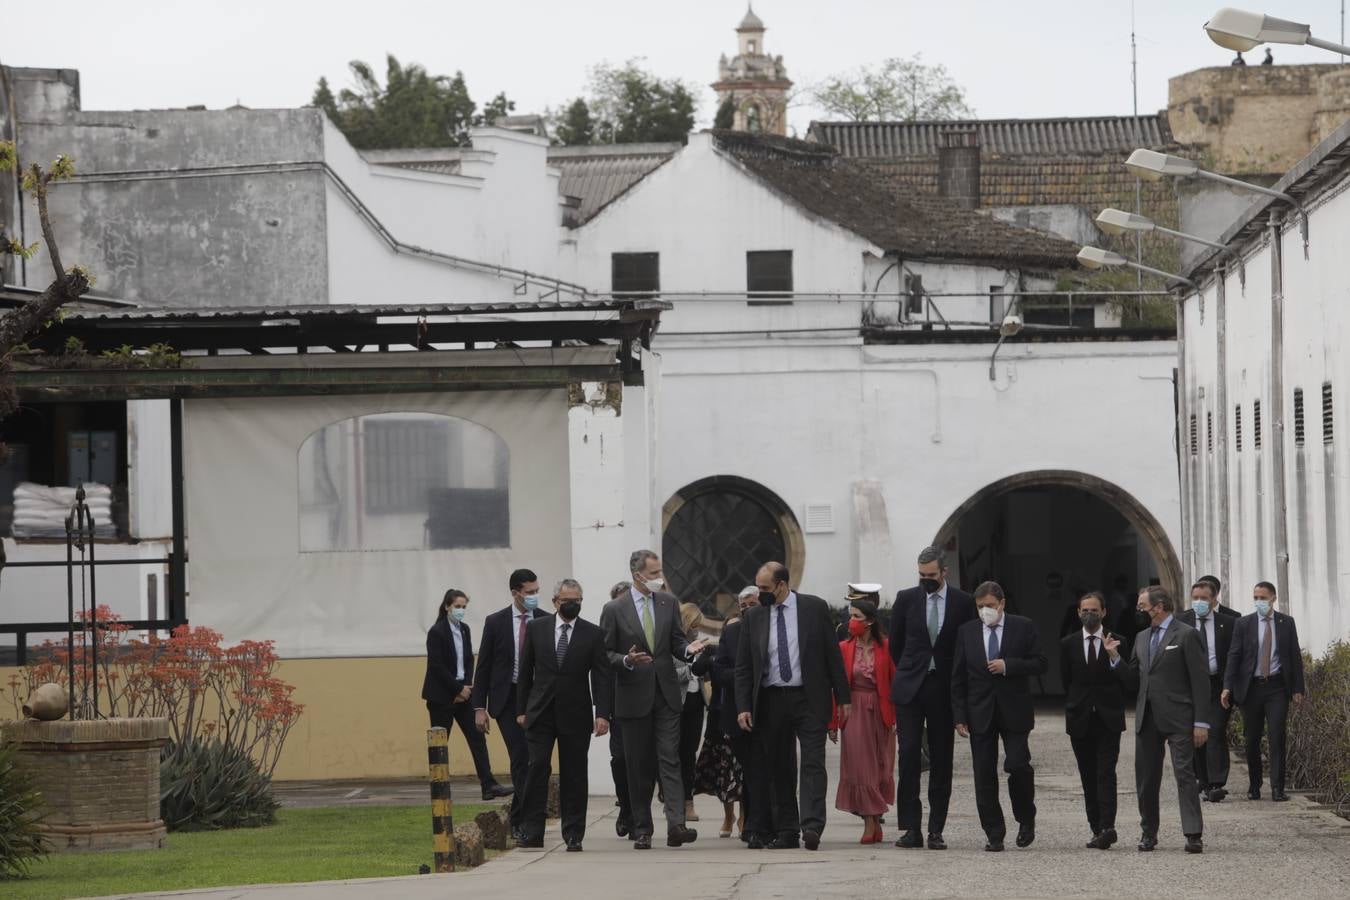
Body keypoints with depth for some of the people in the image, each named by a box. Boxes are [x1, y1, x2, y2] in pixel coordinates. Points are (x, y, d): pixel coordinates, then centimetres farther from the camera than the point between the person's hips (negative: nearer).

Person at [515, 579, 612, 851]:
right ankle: (532, 832, -6)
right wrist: (523, 709, 6)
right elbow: (526, 672, 10)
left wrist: (602, 714, -10)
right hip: (540, 713, 0)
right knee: (537, 768, -8)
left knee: (574, 775, 2)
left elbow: (602, 676, 0)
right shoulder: (536, 629, 6)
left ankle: (573, 835, 7)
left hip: (575, 714, 0)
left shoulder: (592, 634, 3)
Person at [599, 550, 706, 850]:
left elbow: (675, 642, 13)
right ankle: (642, 830, 10)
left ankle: (676, 825, -18)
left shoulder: (668, 603, 8)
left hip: (666, 695, 2)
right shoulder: (614, 610, -1)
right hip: (634, 696, -2)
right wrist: (626, 660, -20)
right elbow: (605, 654, 0)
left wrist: (687, 648, -10)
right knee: (638, 766, 4)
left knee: (670, 759, -9)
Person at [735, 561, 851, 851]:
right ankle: (786, 830, 11)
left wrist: (843, 698, 0)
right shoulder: (754, 617, 7)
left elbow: (833, 654, 2)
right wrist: (743, 707, -1)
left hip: (809, 699, -3)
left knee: (813, 762, -12)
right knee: (778, 769, 6)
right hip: (771, 701, 3)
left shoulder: (815, 608, 1)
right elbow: (743, 667, 8)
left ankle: (811, 825, -20)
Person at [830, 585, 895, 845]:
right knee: (860, 768, -2)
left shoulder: (885, 648, -2)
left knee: (880, 769, 5)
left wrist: (895, 717, -9)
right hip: (854, 713, 1)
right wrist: (833, 723, -1)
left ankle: (875, 818, 16)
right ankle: (871, 822, -2)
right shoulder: (844, 648, 2)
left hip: (880, 714, -1)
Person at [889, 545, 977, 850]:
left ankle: (936, 830, 5)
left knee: (941, 759, 1)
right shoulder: (906, 599, 4)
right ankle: (911, 828, -6)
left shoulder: (963, 602, 1)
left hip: (944, 688, 0)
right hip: (910, 688, 0)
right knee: (908, 755, -8)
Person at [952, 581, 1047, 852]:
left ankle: (1026, 819, 12)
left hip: (1014, 711, -2)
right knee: (984, 776, 0)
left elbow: (1040, 664, -1)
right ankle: (994, 835, 5)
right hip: (980, 714, 2)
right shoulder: (967, 632, 7)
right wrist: (959, 716, -1)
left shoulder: (1023, 628, 2)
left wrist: (1008, 666, -15)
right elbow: (958, 678, 7)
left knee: (1017, 765, -13)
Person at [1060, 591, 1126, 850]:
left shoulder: (1115, 642, 3)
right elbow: (1066, 681, 12)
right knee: (1089, 778, 5)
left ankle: (1107, 827, -23)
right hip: (1080, 720, 3)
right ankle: (1098, 829, 9)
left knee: (1106, 774, -14)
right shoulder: (1068, 644, 9)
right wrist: (1077, 706, 11)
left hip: (1108, 720, -3)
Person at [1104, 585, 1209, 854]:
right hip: (1147, 718, 7)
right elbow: (1133, 681, 19)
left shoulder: (1186, 635, -4)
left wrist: (1200, 722, -12)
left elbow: (1200, 680, -7)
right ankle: (1148, 832, 18)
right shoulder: (1142, 638, 17)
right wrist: (1115, 658, 3)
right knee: (1145, 777, 8)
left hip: (1177, 718, -7)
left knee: (1185, 773, -11)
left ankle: (1193, 834, -13)